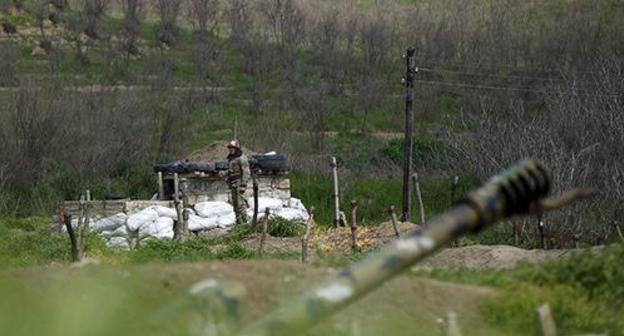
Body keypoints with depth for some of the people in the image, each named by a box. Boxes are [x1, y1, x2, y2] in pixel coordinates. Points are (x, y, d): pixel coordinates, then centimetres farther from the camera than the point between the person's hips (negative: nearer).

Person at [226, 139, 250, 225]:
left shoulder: (242, 158, -10)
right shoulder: (231, 158, 17)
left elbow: (246, 172, -15)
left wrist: (243, 185, -22)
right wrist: (229, 185, 20)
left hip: (239, 183, -9)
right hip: (233, 184, 9)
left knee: (240, 203, -12)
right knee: (235, 204, 9)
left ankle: (244, 222, -10)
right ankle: (239, 222, 13)